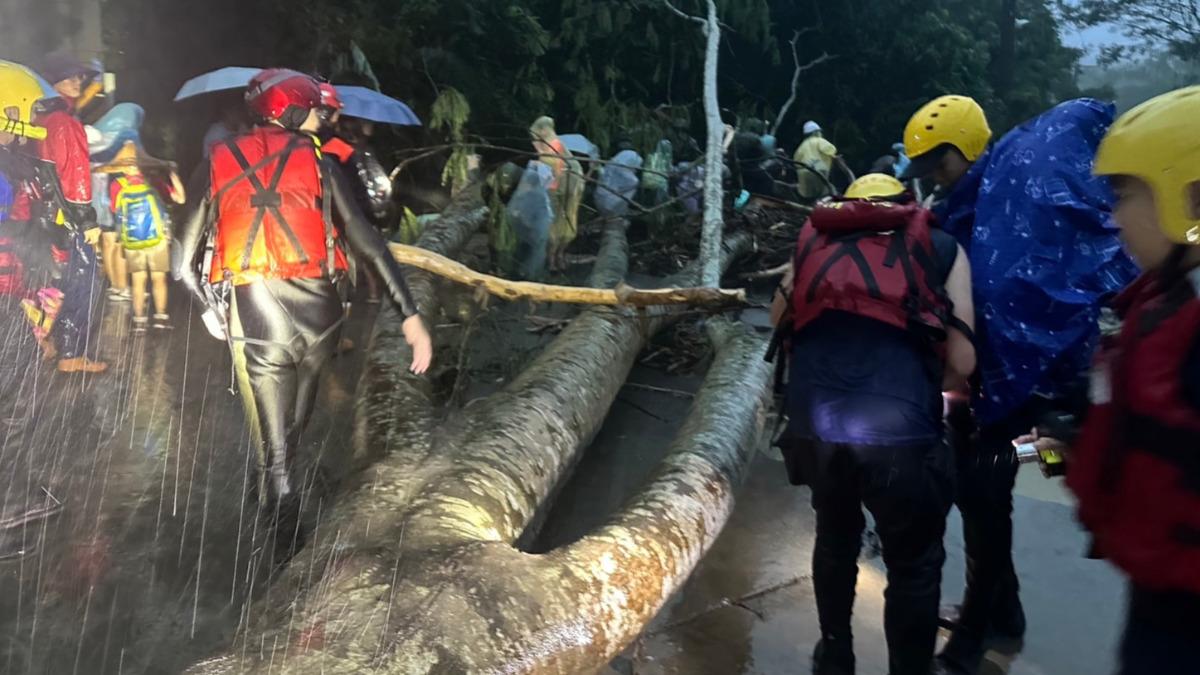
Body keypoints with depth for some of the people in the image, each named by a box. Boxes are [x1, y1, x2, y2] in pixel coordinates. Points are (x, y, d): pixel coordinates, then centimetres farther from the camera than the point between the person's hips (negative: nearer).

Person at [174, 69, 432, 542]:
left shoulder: (219, 163, 8)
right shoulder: (318, 163, 3)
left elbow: (184, 262, 5)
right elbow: (368, 243, -6)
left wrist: (213, 308, 22)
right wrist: (410, 316, -8)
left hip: (253, 319, 0)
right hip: (318, 313, 1)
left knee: (274, 447, 11)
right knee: (296, 427, 25)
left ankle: (291, 549, 11)